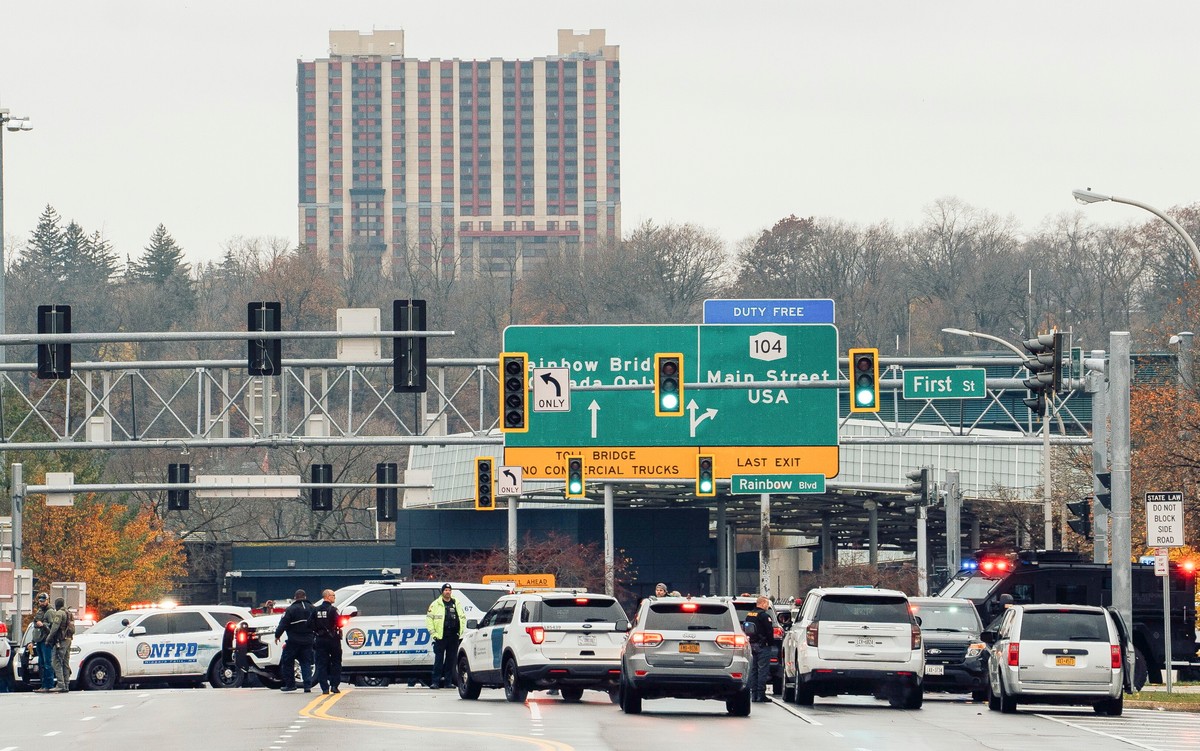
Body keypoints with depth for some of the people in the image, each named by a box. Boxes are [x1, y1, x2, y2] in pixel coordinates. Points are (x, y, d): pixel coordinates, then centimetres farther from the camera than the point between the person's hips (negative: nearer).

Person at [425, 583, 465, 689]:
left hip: (453, 636, 4)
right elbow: (429, 618, 2)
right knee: (439, 660, -6)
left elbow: (463, 618, 21)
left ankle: (448, 681, 12)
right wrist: (433, 633, -5)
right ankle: (435, 681, -5)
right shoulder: (436, 604, 3)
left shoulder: (456, 604, 14)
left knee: (451, 660, 6)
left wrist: (461, 632, 11)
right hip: (441, 637, -4)